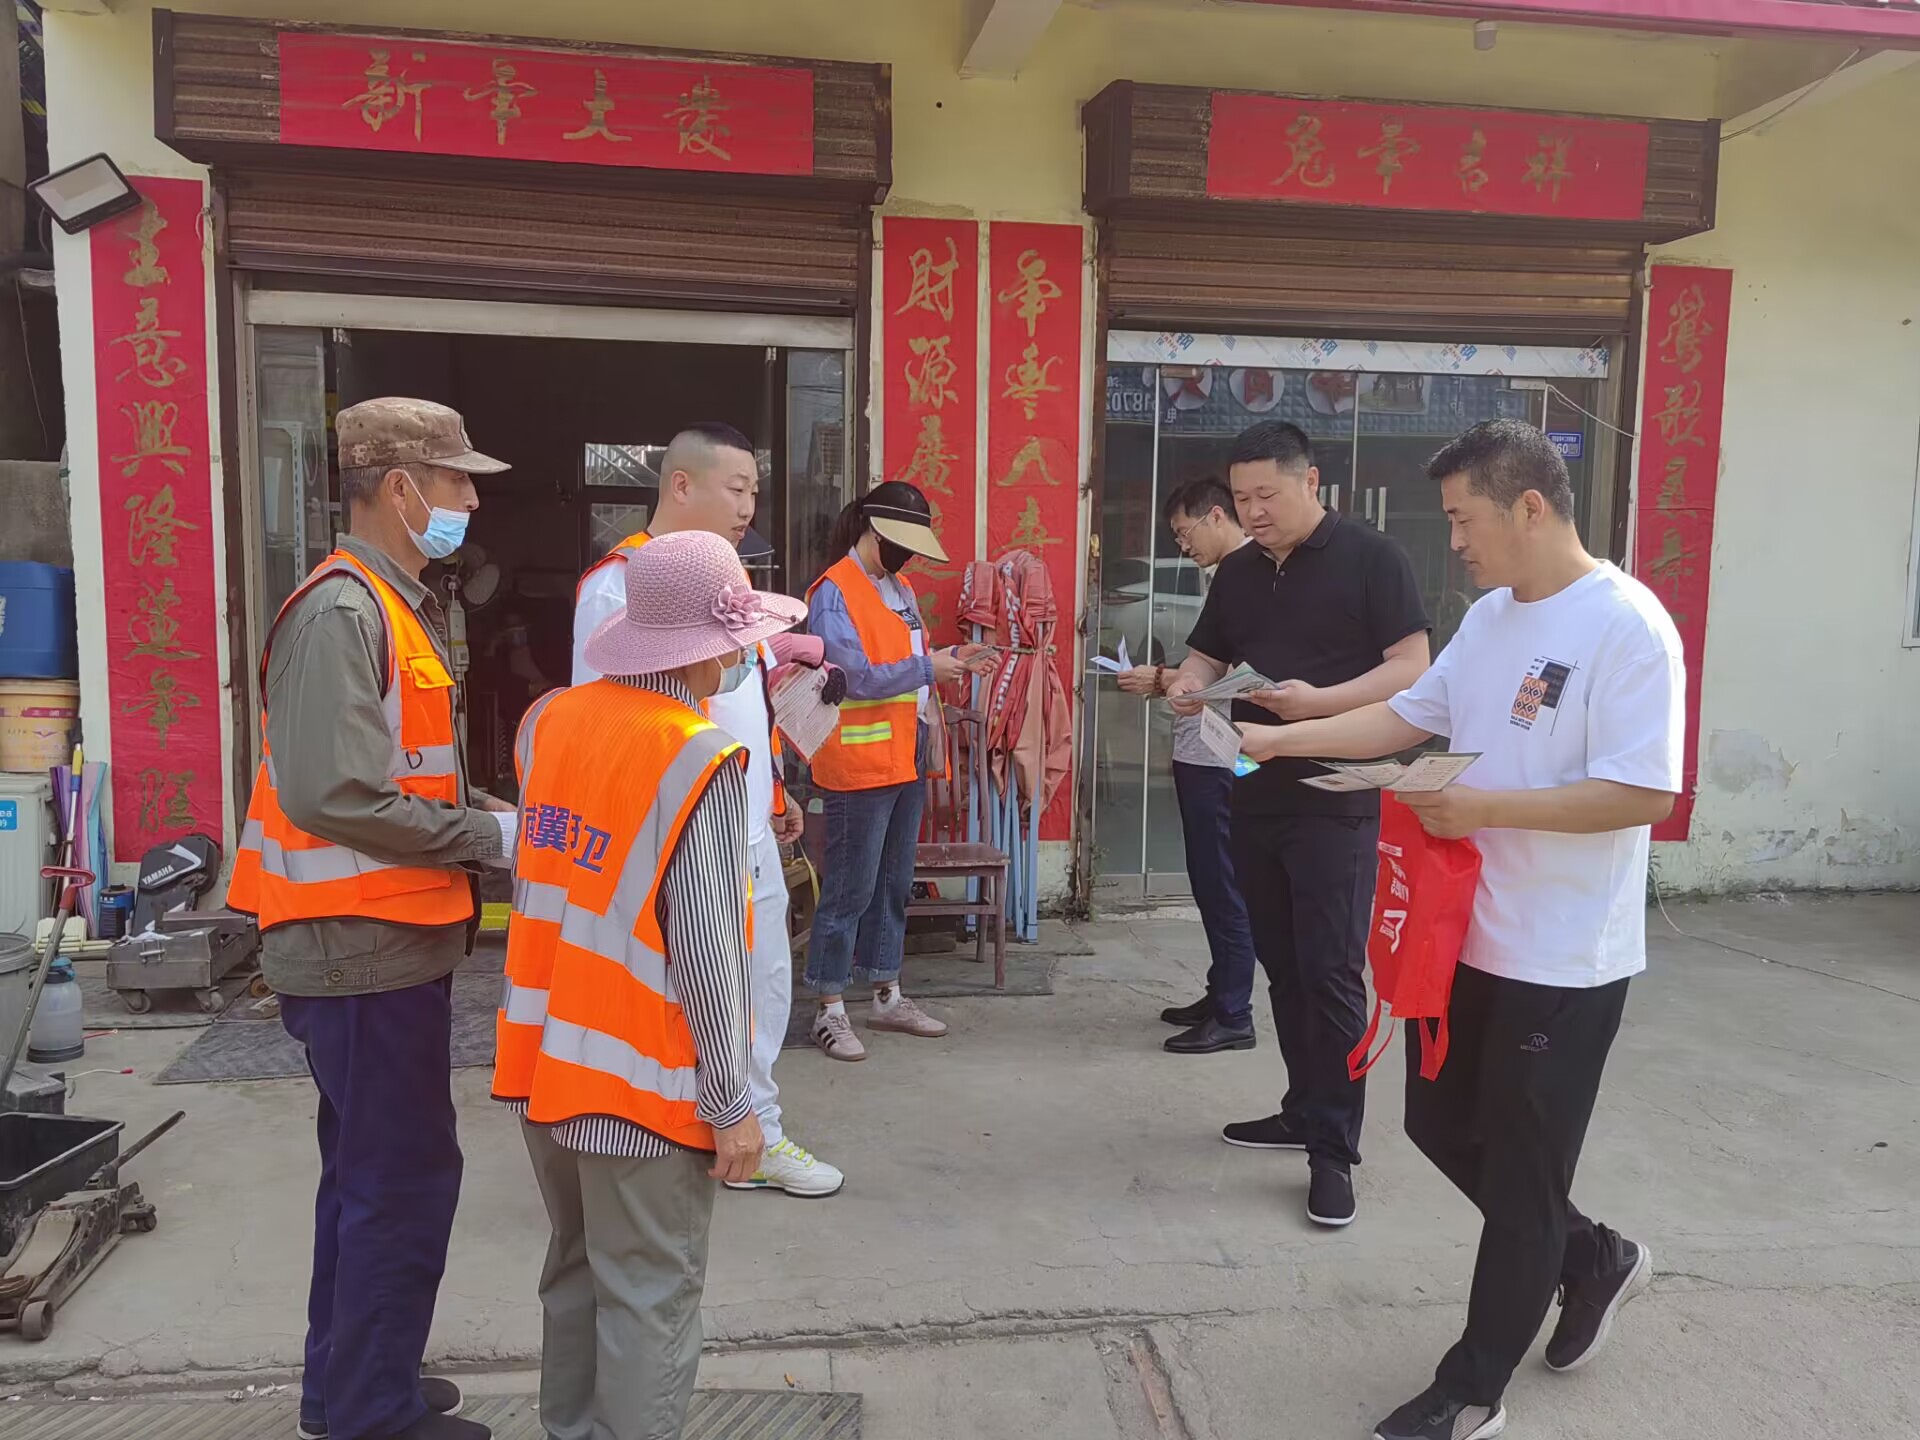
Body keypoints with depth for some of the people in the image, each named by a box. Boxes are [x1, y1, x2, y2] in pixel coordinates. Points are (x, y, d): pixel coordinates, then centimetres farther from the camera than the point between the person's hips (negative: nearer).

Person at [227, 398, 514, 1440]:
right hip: (365, 948, -10)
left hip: (387, 940, 10)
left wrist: (498, 815, 7)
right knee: (406, 1178, 0)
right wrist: (489, 837, -17)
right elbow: (332, 795, -26)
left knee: (370, 1171, 20)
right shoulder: (340, 612, -17)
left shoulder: (395, 607, 14)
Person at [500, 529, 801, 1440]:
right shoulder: (700, 760, -20)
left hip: (547, 1058, 7)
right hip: (641, 1080, -7)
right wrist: (731, 1103, -11)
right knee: (649, 1299, 9)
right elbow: (705, 951, -20)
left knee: (577, 1274, 23)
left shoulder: (548, 719, -1)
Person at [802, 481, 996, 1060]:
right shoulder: (835, 593, -12)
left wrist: (950, 660, 2)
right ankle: (831, 1010, 9)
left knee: (894, 884, 16)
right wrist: (927, 668, -16)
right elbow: (856, 677, -20)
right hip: (858, 765, -9)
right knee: (850, 890, -2)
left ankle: (887, 997, 28)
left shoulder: (900, 589, 15)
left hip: (906, 759, 9)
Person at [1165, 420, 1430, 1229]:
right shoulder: (1238, 572, 11)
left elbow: (1412, 670, -11)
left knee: (1331, 971, -5)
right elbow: (1207, 654, 18)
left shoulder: (1369, 558, -7)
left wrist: (1319, 700, -25)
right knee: (1281, 964, 13)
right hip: (1256, 794, 7)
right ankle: (1305, 1111, 28)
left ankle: (1334, 1149, 4)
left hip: (1335, 800, -6)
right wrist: (1186, 684, -6)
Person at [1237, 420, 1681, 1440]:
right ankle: (1592, 1258, 42)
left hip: (1563, 962, -8)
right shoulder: (1490, 617, 7)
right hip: (1467, 935, 8)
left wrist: (1484, 806, -25)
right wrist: (1276, 739, 5)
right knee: (1443, 1126, 20)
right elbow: (1409, 714, 13)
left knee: (1517, 1180, 6)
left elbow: (1644, 794, -24)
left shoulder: (1627, 626, -19)